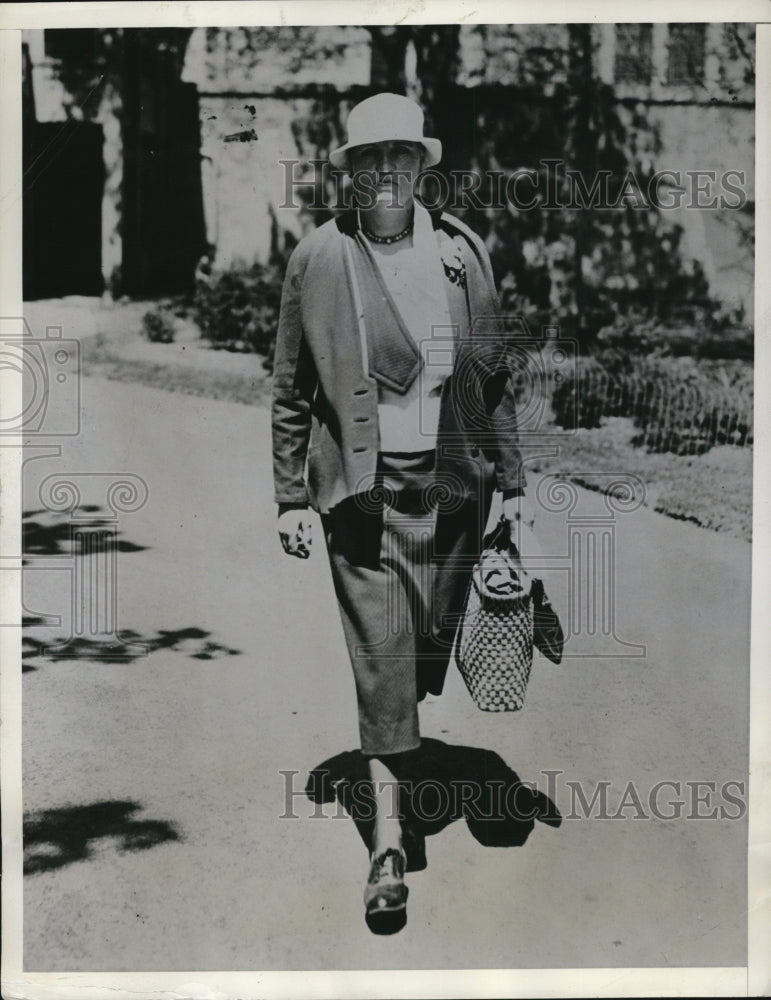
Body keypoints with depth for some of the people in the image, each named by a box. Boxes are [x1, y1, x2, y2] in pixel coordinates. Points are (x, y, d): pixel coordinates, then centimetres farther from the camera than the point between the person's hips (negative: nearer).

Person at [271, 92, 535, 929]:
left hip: (452, 483, 3)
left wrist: (513, 483, 8)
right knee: (380, 654, -4)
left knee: (430, 646, 12)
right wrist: (290, 499, 1)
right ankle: (388, 836, 3)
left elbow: (495, 377, 9)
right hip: (363, 486, -2)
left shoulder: (462, 251, 4)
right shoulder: (315, 260, -1)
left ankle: (403, 753, 40)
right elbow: (291, 391, 3)